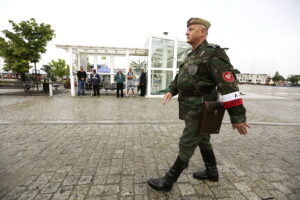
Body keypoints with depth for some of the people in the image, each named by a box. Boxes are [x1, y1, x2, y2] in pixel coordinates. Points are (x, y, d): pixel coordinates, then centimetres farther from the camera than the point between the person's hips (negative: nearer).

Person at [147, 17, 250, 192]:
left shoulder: (213, 53, -15)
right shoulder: (192, 56, 14)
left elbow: (228, 84, -22)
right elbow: (180, 76, 23)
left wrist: (237, 116, -23)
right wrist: (171, 91, 9)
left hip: (199, 110, -9)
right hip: (192, 109, 9)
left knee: (186, 145, 0)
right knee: (203, 140, 20)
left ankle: (168, 181, 14)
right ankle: (212, 172, 40)